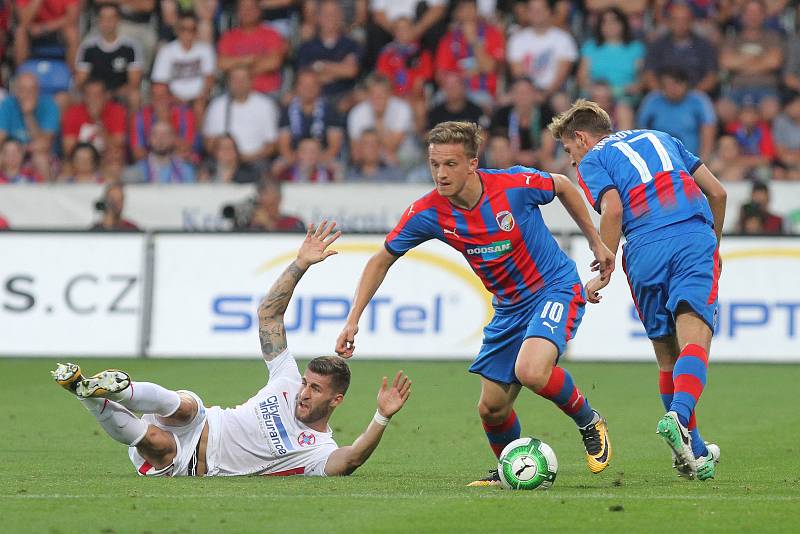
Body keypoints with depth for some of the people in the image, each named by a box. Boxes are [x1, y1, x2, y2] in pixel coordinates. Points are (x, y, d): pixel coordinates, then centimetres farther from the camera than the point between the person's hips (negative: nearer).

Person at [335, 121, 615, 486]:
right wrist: (353, 320, -7)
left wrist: (596, 242, 7)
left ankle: (590, 424, -3)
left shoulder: (516, 184, -23)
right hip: (509, 307, 5)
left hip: (556, 288, -5)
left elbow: (563, 187, 0)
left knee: (531, 371, -31)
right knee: (491, 408, 2)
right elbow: (381, 260, 0)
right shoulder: (427, 213, -14)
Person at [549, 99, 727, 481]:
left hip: (645, 252, -2)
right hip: (696, 240, 2)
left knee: (667, 357, 12)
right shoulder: (661, 138, 28)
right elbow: (717, 192, 24)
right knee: (694, 341, -12)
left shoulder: (592, 161, 13)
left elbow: (613, 210, -7)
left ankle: (695, 454, 16)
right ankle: (679, 416, -40)